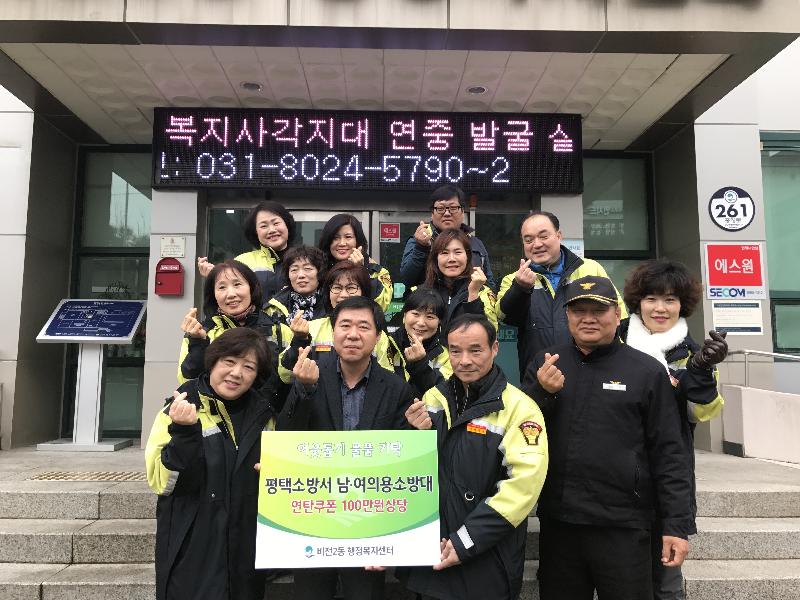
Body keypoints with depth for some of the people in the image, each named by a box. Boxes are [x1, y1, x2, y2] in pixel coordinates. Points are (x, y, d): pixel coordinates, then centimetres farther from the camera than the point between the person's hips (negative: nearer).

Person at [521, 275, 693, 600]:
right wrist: (542, 391, -13)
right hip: (557, 522, 3)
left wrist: (677, 524, -4)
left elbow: (669, 453, -1)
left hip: (623, 525, -2)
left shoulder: (647, 370, -3)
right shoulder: (544, 364, 3)